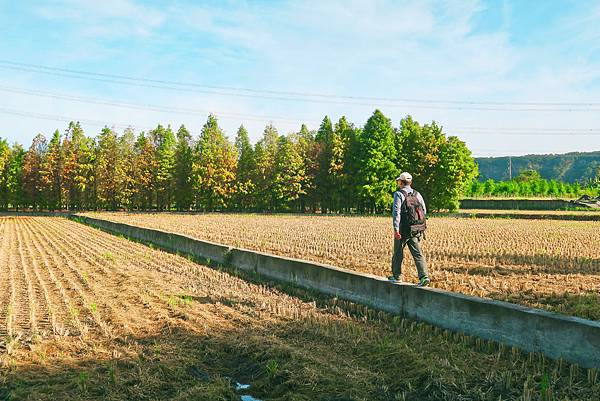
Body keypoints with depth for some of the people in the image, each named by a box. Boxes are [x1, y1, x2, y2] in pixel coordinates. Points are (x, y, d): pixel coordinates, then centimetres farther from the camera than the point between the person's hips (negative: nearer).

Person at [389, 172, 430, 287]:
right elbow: (424, 211, 13)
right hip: (416, 230, 5)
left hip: (403, 229, -4)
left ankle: (396, 276, 22)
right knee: (418, 254, 2)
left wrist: (396, 229, -18)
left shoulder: (399, 194, -7)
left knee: (398, 253, 11)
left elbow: (396, 212, -16)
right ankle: (424, 276, -12)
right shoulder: (417, 194, 10)